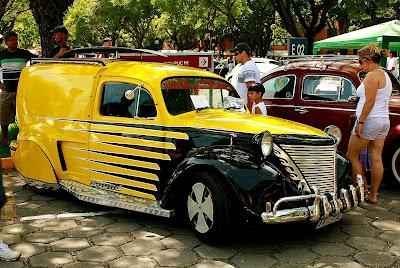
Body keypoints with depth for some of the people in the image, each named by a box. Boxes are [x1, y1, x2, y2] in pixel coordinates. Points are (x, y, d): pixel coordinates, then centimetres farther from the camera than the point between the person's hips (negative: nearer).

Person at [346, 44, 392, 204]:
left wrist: (360, 122, -19)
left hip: (370, 120, -9)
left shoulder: (372, 75, -14)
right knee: (376, 159, 9)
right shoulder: (385, 75, 16)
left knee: (352, 155, 3)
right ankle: (373, 195, 14)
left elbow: (370, 101, -21)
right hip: (384, 121, 9)